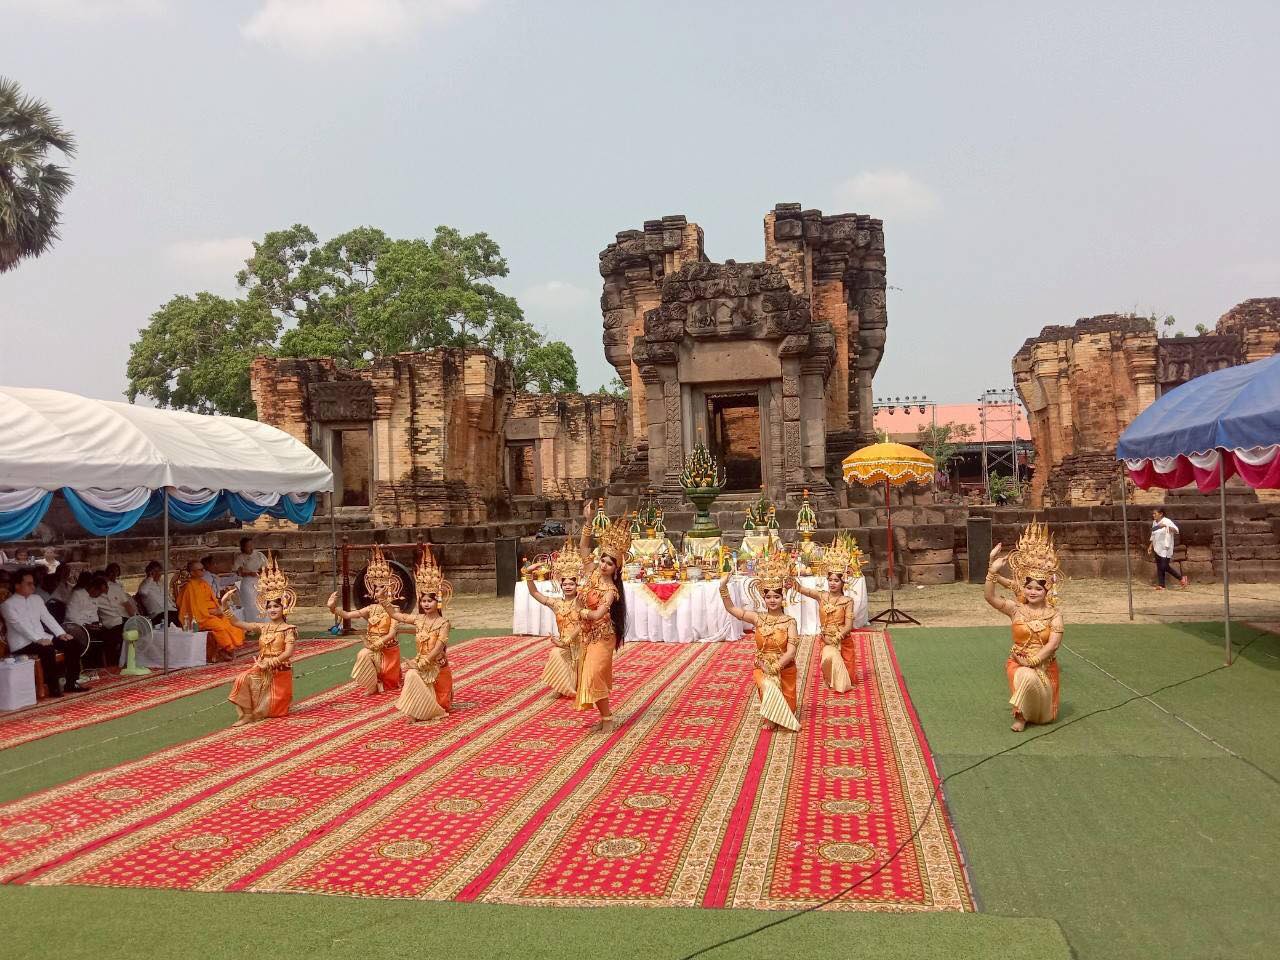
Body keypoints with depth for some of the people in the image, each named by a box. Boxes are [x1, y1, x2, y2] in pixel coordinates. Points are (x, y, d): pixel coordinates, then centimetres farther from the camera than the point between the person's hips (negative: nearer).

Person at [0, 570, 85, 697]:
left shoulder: (36, 599, 14)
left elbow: (47, 618, 11)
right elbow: (20, 625, -19)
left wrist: (61, 634, -4)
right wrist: (39, 640, -28)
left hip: (41, 638, 7)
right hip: (21, 644, -7)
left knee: (72, 644, -11)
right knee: (48, 649, -35)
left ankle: (70, 683, -8)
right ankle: (53, 687, -26)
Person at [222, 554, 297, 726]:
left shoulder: (288, 629, -8)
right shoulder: (262, 627, 7)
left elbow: (288, 653, -17)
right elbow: (237, 623, 3)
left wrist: (270, 662, -25)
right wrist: (225, 605, -7)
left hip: (280, 672, -4)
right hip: (262, 669, 4)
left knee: (274, 709, -2)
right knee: (242, 681, -24)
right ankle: (246, 714, -14)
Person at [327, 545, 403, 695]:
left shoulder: (393, 610, -12)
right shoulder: (371, 609, -1)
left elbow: (392, 634, -19)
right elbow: (347, 615, -10)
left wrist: (377, 643, -27)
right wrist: (333, 608, -25)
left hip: (388, 649, -3)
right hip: (372, 648, 3)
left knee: (388, 678, -6)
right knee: (363, 655, -24)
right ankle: (373, 685, -9)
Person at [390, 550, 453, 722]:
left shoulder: (443, 623, -12)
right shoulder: (418, 619, 2)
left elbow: (439, 646, -19)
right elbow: (395, 614, 7)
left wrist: (425, 661, -24)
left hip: (436, 664, -4)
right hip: (421, 662, 4)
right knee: (411, 675, -22)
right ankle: (416, 710, -7)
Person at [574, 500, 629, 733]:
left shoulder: (611, 590, -18)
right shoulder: (593, 573, -1)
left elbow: (597, 614, -29)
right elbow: (583, 549, -2)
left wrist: (581, 611, -13)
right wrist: (587, 521, -9)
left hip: (601, 637, -7)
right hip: (587, 635, 7)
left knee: (594, 676, -8)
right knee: (589, 676, 11)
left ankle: (608, 719, 3)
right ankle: (604, 717, 22)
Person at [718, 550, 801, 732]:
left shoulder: (789, 622, -9)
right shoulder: (758, 618, -3)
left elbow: (791, 652, -15)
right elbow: (731, 609, -7)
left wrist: (774, 668, -21)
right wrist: (723, 587, -19)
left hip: (784, 669, 0)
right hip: (762, 668, 1)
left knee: (782, 700, 1)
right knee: (769, 687, -23)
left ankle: (773, 718, 29)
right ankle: (770, 718, -1)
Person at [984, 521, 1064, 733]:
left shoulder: (1054, 614, -6)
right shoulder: (1016, 609, -6)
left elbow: (1053, 644, -16)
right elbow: (989, 597, -20)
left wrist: (1032, 661, -22)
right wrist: (993, 570, -32)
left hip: (1045, 665, 1)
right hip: (1018, 663, -1)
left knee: (1046, 717, -5)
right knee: (1027, 678, -37)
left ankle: (1032, 712, 32)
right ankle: (1020, 714, -12)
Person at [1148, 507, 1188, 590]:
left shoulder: (1167, 521, -11)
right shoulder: (1154, 523, 11)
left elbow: (1176, 530, -26)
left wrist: (1165, 526, -39)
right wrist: (1150, 547, 16)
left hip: (1165, 548, -7)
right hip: (1157, 548, 7)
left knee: (1165, 566, -11)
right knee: (1159, 567, 5)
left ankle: (1181, 577, 7)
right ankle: (1161, 585, 6)